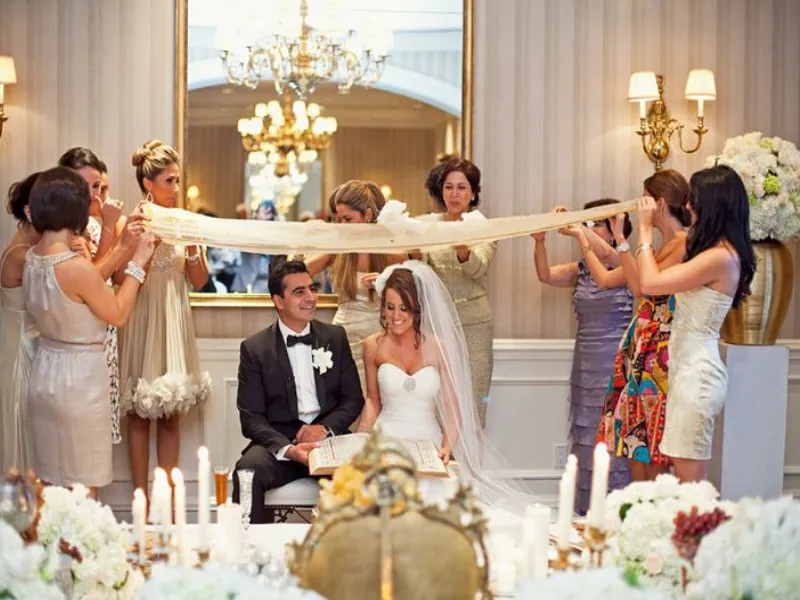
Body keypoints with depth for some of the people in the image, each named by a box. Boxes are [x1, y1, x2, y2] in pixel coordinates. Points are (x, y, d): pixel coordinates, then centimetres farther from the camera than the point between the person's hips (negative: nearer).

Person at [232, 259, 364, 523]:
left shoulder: (335, 336, 12)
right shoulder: (254, 348, 3)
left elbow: (354, 398, 13)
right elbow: (251, 418, -2)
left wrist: (327, 427, -8)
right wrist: (288, 449, -20)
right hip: (279, 441, -1)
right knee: (248, 470, -34)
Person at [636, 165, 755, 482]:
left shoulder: (720, 257, -17)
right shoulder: (720, 251, 13)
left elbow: (650, 282, -18)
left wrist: (645, 229, -6)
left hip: (697, 373, -10)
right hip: (691, 369, 10)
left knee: (690, 483, -4)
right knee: (688, 482, 13)